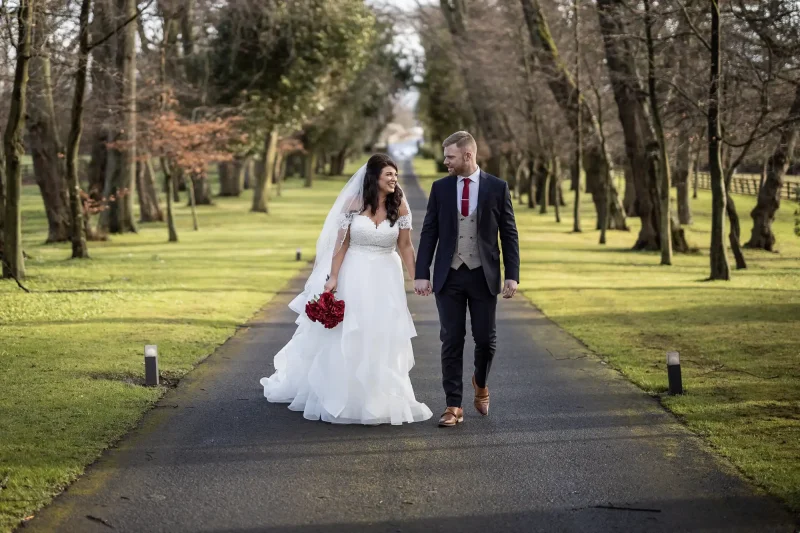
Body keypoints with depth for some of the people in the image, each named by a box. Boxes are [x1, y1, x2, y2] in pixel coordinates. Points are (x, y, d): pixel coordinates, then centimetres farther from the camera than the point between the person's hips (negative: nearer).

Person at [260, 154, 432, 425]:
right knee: (348, 340, 6)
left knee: (384, 341, 5)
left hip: (386, 279, 1)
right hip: (355, 277, -1)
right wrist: (332, 278, -9)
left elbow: (405, 246, 2)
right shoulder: (354, 204, -5)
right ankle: (346, 398, 21)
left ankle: (381, 400, 17)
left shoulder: (399, 206, -2)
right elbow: (341, 244, -3)